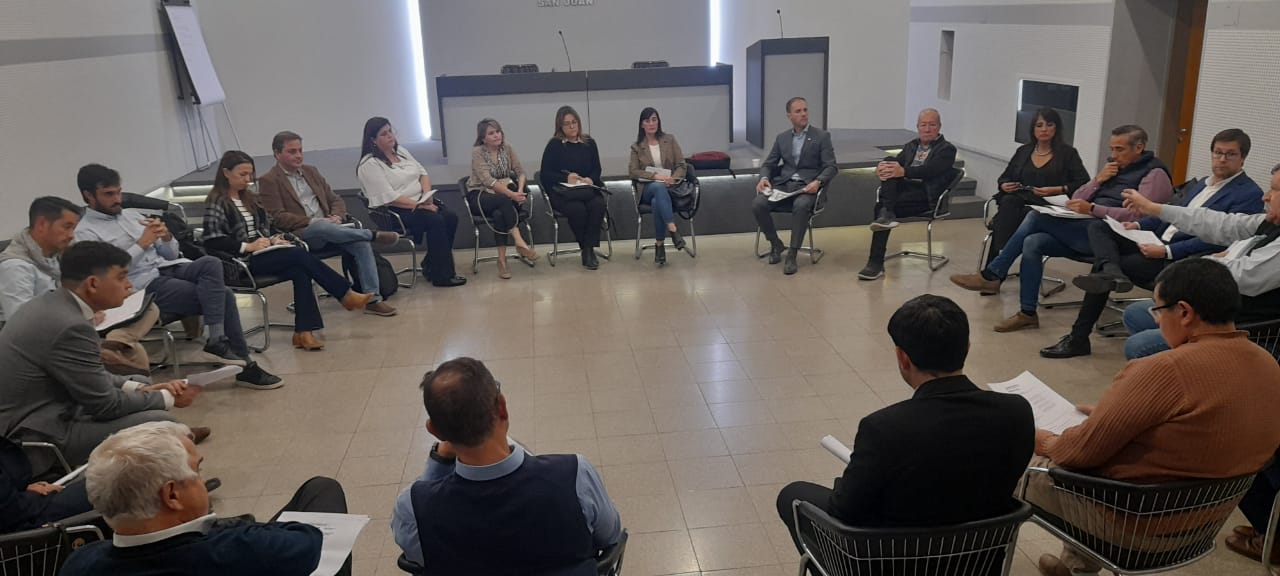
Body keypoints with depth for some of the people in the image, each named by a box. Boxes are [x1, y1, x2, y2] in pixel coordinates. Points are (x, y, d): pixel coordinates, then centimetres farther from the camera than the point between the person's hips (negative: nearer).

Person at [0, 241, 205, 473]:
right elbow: (106, 405, -18)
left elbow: (92, 375, 14)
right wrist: (168, 398, -5)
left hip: (19, 421, 10)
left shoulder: (49, 304, 4)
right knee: (158, 422, -16)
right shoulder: (70, 326, -25)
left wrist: (140, 388, 3)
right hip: (36, 440, -10)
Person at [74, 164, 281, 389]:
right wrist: (142, 244, -15)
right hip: (145, 285, -6)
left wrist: (166, 236, -3)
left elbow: (172, 254, 19)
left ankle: (216, 342, -23)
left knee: (211, 263, -25)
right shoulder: (85, 232, 1)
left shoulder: (132, 215, 20)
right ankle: (242, 364, -18)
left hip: (169, 268, 6)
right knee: (221, 294, -24)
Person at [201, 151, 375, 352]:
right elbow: (212, 240, -13)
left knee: (299, 271, -27)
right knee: (301, 256, -26)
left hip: (264, 251, 7)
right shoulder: (216, 203, -3)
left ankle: (304, 331, -34)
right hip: (244, 260, -7)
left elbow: (267, 224, 27)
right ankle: (347, 295, -20)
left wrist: (275, 238, 5)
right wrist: (247, 246, -19)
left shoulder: (249, 198, 20)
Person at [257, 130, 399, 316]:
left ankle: (372, 298, -26)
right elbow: (278, 218, -8)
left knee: (361, 243, -24)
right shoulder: (268, 181, 2)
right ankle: (373, 235, -28)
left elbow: (336, 199, 21)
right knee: (322, 227, -40)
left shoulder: (310, 171, 21)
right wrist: (313, 221, -18)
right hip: (298, 235, -5)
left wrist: (336, 217, -3)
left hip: (327, 226, 5)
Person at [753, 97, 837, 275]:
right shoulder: (782, 138, 16)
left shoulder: (822, 136, 5)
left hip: (807, 186, -3)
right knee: (757, 204, -25)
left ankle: (792, 254, -26)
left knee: (801, 206, -39)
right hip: (783, 184, 3)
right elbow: (768, 164, 15)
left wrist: (817, 182, -21)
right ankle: (776, 244, -2)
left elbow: (831, 167, -1)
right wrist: (764, 178, -8)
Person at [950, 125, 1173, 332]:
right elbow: (1077, 199, 19)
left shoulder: (1154, 173, 0)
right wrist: (1098, 181, 2)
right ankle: (1027, 313, -16)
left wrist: (1092, 209, -23)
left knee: (1037, 217, -22)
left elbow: (1136, 214, -16)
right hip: (1087, 231, 8)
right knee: (1032, 242, -18)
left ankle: (992, 276, -16)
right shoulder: (1114, 166, 24)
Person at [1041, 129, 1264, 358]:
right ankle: (1112, 272, -37)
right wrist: (1139, 225, 6)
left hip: (1179, 259, -9)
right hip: (1158, 242, 9)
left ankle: (1079, 338, -17)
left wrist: (1166, 251, -24)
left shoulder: (1249, 194, -6)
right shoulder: (1200, 184, 21)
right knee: (1098, 227, -9)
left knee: (1102, 267, -20)